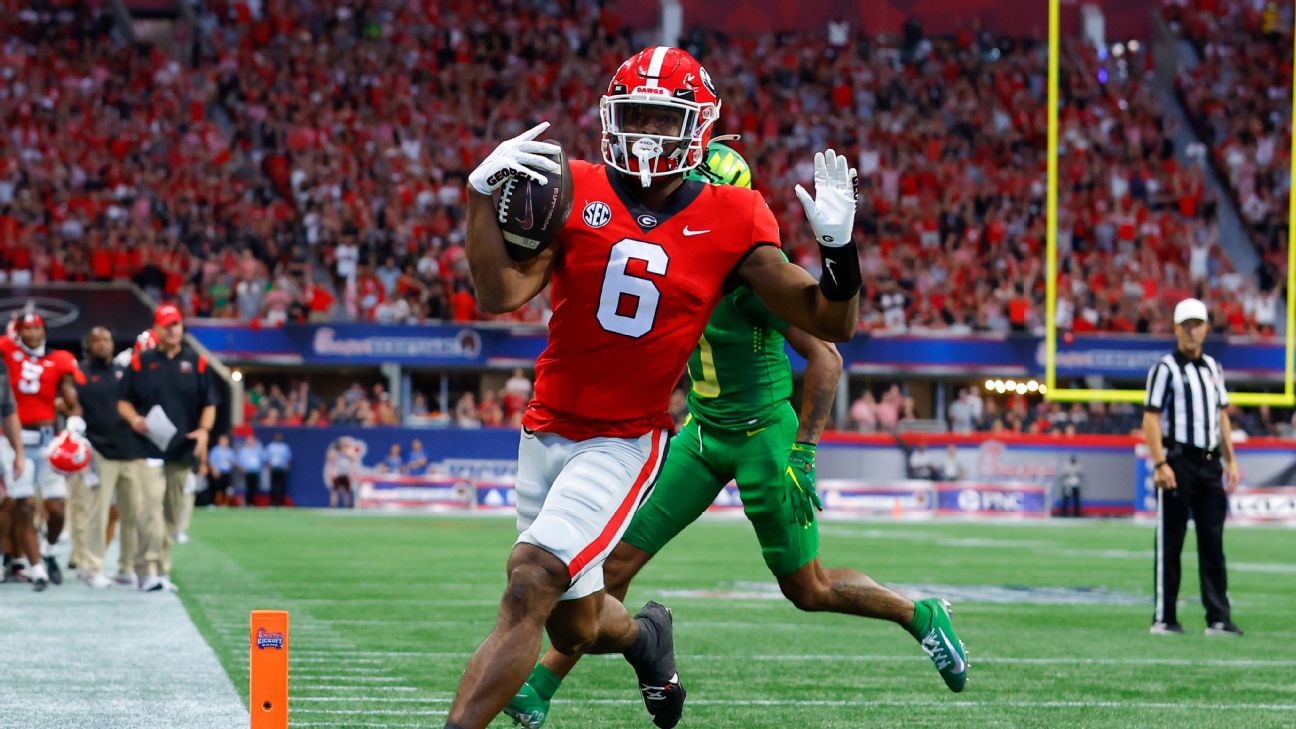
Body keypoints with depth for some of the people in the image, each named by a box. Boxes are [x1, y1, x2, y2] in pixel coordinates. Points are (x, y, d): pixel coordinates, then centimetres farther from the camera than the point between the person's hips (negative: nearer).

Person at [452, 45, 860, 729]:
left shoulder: (730, 222, -4)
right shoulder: (575, 191, -3)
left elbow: (830, 323, -2)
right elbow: (499, 296, -14)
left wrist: (837, 243, -19)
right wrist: (484, 193, -25)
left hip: (625, 442, -3)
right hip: (548, 431, 3)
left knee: (529, 589, -21)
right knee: (576, 630, 14)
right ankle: (645, 635, 50)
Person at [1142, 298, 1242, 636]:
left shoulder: (1213, 368, 16)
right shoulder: (1165, 368, -5)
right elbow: (1151, 418, -10)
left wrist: (1230, 460, 14)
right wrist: (1160, 464, -19)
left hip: (1210, 463, 6)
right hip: (1178, 461, -6)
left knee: (1213, 541, 4)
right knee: (1170, 542, -2)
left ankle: (1218, 618, 6)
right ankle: (1164, 618, 3)